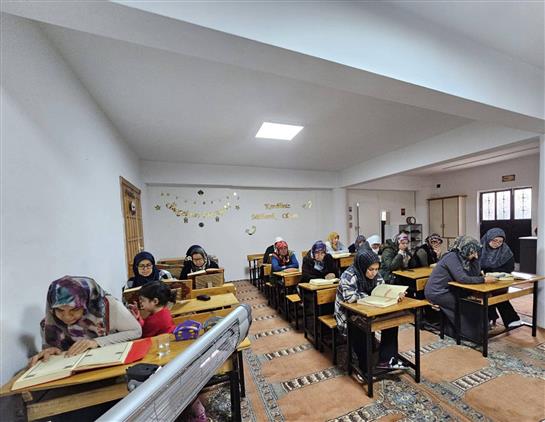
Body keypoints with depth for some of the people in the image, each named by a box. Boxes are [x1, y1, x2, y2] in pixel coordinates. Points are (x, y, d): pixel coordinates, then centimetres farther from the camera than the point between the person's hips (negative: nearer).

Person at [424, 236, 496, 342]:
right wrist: (484, 279, -23)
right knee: (469, 305, -5)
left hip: (445, 290, 8)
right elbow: (462, 278, -26)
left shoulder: (461, 257, 7)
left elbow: (475, 273, 5)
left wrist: (474, 257, -3)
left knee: (472, 299, 7)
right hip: (436, 293, -8)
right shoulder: (452, 257, -20)